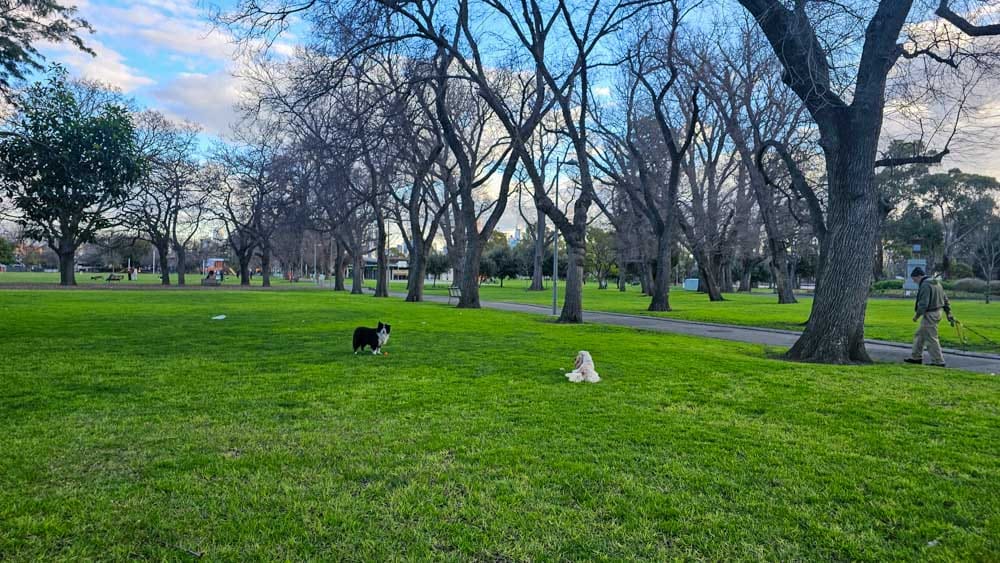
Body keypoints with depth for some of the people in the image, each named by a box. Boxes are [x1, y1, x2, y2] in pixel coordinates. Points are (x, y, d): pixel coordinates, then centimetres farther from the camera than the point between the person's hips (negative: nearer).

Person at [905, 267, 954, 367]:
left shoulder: (925, 285, -19)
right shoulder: (937, 283, 14)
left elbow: (923, 304, -23)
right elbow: (945, 299, 17)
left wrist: (917, 315, -12)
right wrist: (949, 313, 20)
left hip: (929, 315, -11)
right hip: (937, 313, 11)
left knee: (931, 339, -3)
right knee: (919, 335, 19)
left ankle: (938, 361, 2)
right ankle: (916, 357, 25)